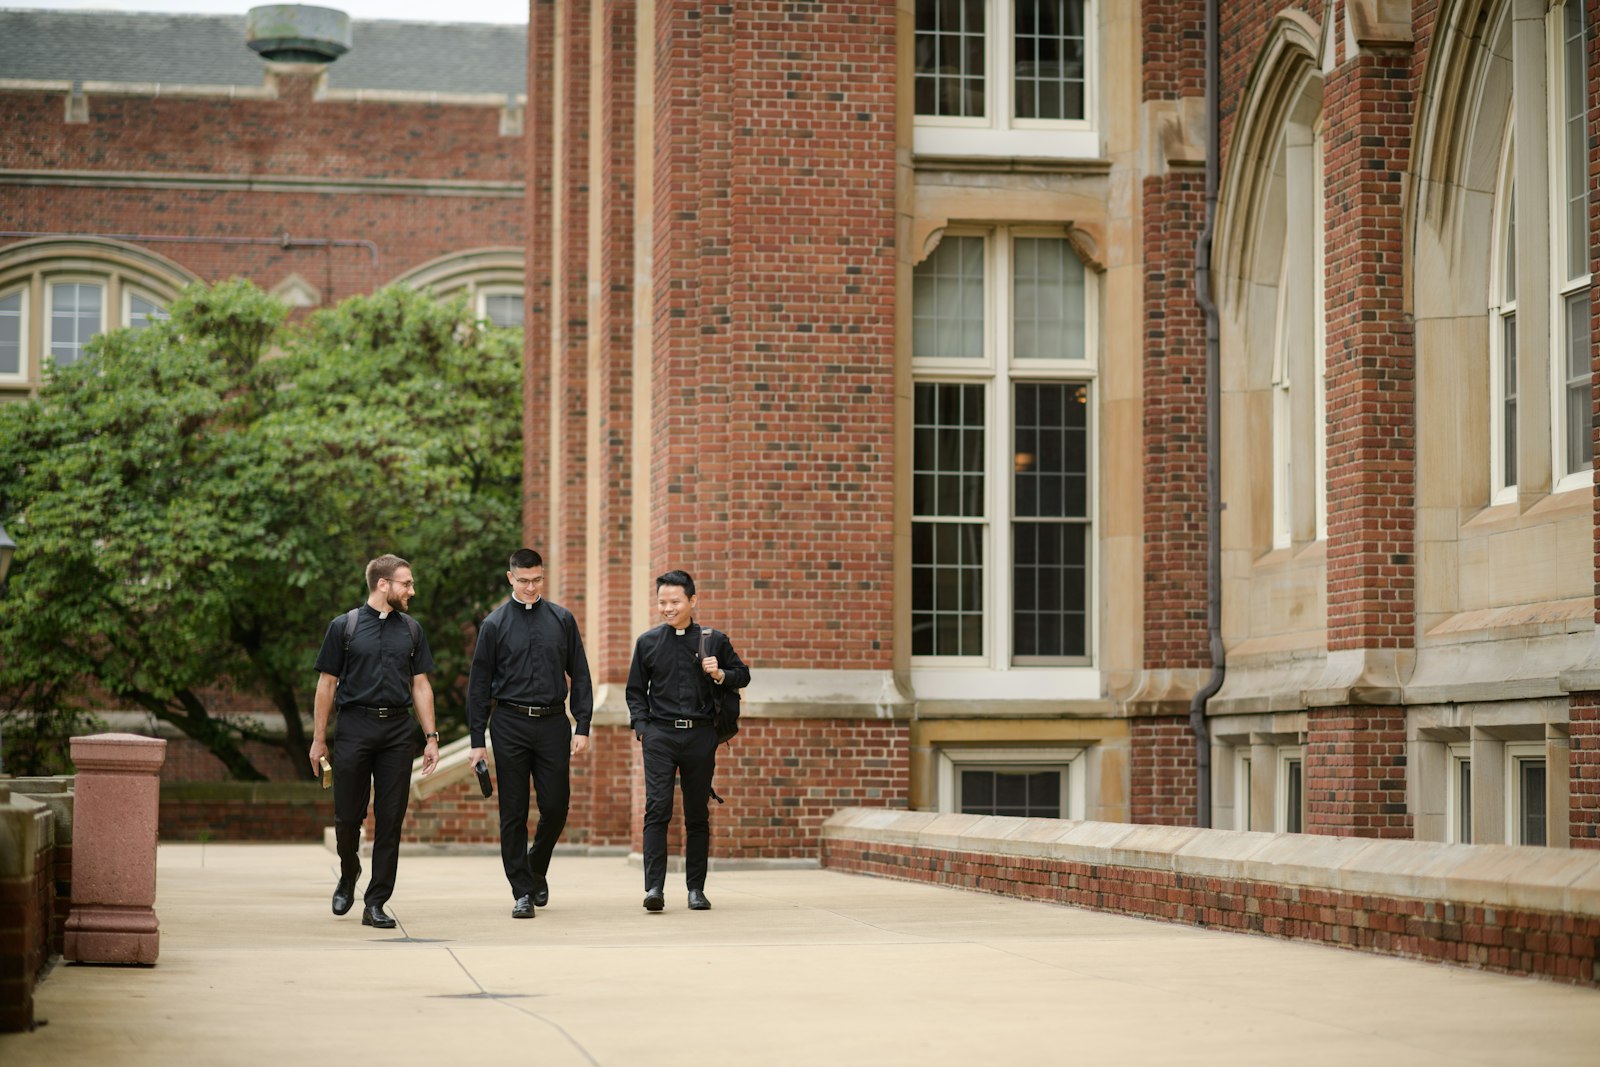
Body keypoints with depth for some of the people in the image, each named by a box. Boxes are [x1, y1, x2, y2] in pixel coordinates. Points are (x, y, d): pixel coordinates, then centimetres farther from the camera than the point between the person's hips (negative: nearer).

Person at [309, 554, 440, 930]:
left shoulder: (411, 630, 12)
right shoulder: (344, 627, 2)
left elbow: (420, 686, 13)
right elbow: (327, 684, 3)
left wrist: (431, 737, 6)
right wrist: (319, 739, 0)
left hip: (398, 731, 3)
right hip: (355, 727, -3)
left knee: (390, 820, -1)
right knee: (348, 816, 1)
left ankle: (376, 904, 4)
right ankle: (348, 877, 30)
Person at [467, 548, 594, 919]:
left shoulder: (562, 620, 7)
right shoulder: (495, 624, 2)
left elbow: (579, 676, 9)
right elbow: (479, 685, 3)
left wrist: (582, 727, 0)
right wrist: (477, 740, -1)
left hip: (553, 722, 1)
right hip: (511, 725, -1)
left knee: (556, 808, 1)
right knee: (514, 814, 0)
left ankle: (536, 871, 26)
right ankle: (522, 891, 7)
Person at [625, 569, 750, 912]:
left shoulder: (714, 640, 6)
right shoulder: (648, 642, 8)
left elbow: (743, 675, 15)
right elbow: (636, 690, 13)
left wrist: (720, 675, -5)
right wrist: (641, 727, 1)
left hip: (700, 734, 1)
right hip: (660, 734, 0)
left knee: (697, 815, 6)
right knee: (657, 809, -11)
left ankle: (696, 889, 12)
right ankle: (654, 887, -14)